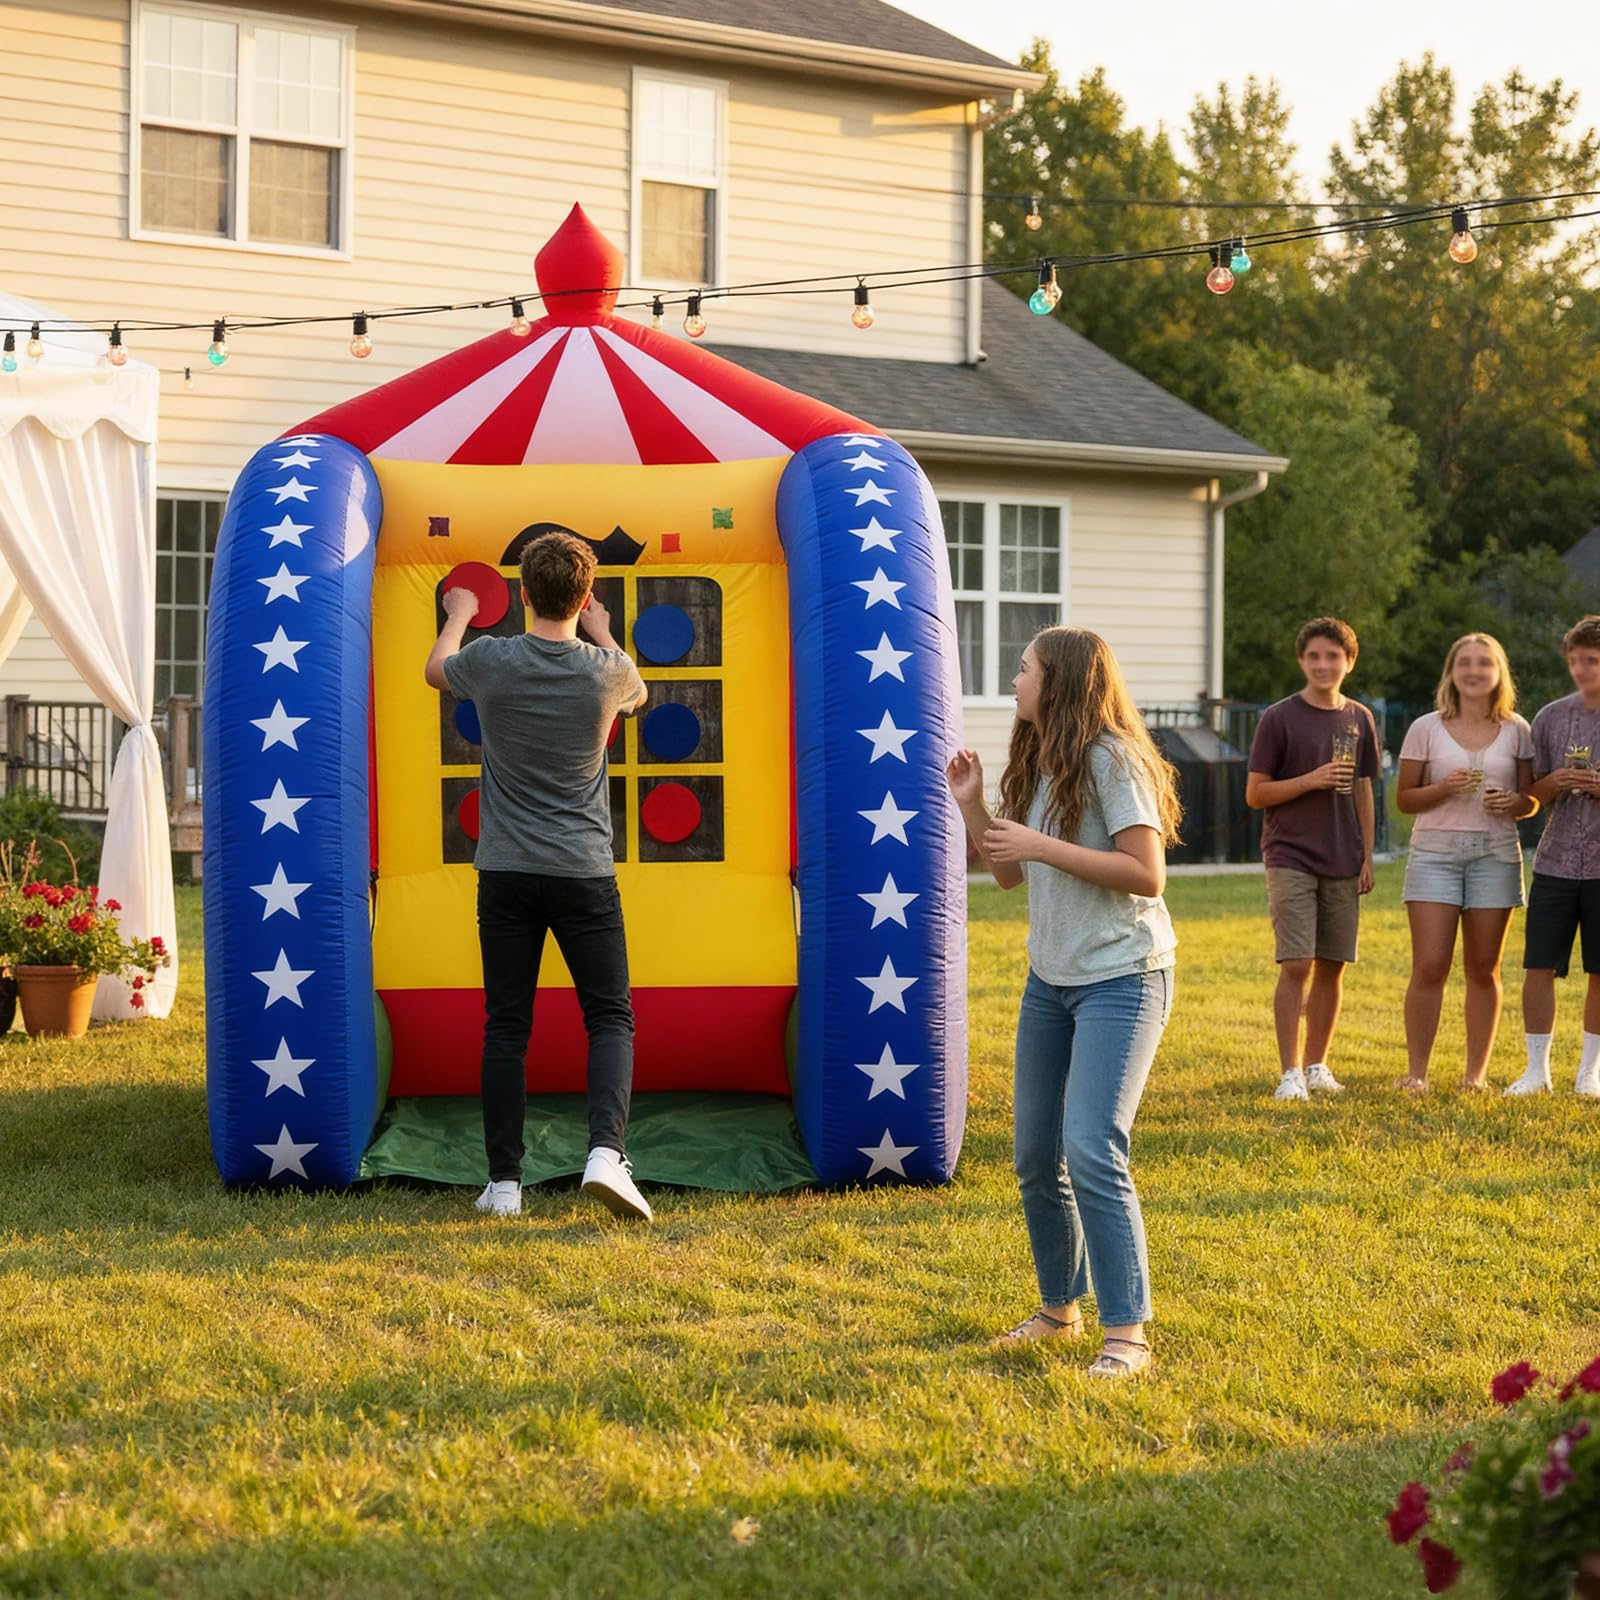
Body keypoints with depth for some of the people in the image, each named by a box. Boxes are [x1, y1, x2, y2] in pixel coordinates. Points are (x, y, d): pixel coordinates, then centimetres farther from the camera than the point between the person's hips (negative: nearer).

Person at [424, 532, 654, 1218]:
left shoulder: (490, 660, -6)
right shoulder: (608, 670, -6)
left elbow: (435, 670, 19)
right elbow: (638, 693, 21)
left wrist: (458, 615, 38)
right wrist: (602, 634, 36)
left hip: (505, 873, 1)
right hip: (583, 874, -1)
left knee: (506, 1027, 7)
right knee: (611, 1017, 4)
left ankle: (504, 1182, 6)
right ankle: (606, 1151, -17)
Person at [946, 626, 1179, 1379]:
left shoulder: (1110, 758, -14)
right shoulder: (1037, 764, 12)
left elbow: (1147, 873, -21)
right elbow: (1009, 873, 16)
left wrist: (1041, 845, -22)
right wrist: (971, 806, 3)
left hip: (1121, 978, -9)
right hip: (1050, 979, 9)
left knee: (1092, 1151, -18)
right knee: (1036, 1158, 11)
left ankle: (1126, 1334, -11)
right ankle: (1059, 1308, 28)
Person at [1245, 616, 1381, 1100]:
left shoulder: (1359, 719, 10)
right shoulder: (1279, 719, -4)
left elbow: (1363, 791, 15)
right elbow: (1254, 794, -4)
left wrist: (1367, 856, 10)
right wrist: (1311, 780, -16)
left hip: (1342, 863, 4)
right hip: (1291, 860, -4)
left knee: (1332, 966, 7)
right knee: (1296, 965, -11)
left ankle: (1317, 1065, 19)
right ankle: (1290, 1073, -6)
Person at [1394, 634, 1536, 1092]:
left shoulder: (1516, 731, 6)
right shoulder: (1426, 728, 2)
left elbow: (1531, 800, 10)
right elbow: (1404, 798, 4)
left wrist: (1513, 803, -12)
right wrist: (1445, 789, -14)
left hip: (1496, 854, 1)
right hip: (1435, 852, -1)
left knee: (1483, 968, 5)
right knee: (1429, 967, -7)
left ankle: (1476, 1072, 13)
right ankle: (1416, 1071, 1)